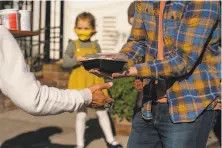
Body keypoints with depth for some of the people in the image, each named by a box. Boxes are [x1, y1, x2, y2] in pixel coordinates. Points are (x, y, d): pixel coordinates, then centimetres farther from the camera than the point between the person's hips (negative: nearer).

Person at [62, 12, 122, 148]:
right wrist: (76, 59, -22)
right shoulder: (73, 45, -3)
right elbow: (65, 63, -9)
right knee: (81, 114, 1)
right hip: (80, 82, -3)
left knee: (102, 111, 11)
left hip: (95, 82, 3)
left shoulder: (95, 45, 7)